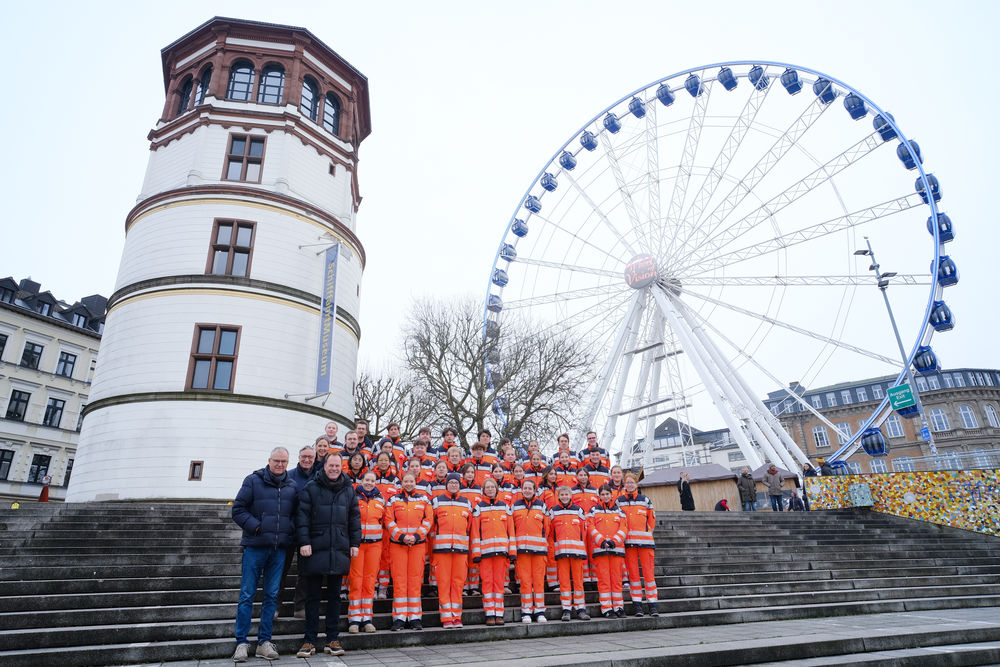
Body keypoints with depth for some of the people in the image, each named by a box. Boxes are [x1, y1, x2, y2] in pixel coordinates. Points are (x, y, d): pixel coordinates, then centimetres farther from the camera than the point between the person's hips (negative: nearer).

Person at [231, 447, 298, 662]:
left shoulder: (292, 487, 9)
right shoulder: (253, 481, -2)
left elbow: (296, 514, 16)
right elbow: (238, 509, -4)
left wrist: (290, 533, -1)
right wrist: (255, 526, -14)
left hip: (279, 549, 3)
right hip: (255, 546, -3)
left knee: (272, 596, 8)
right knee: (247, 595, 2)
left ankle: (264, 642, 18)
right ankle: (242, 643, 13)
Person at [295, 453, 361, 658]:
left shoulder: (349, 490, 8)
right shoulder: (311, 488, -1)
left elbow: (354, 518, 11)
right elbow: (302, 516, -4)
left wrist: (355, 543, 5)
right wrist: (304, 542, -12)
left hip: (339, 550, 3)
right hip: (315, 549, -2)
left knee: (334, 595, 10)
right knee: (313, 596, 6)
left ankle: (333, 640, 19)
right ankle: (310, 641, 16)